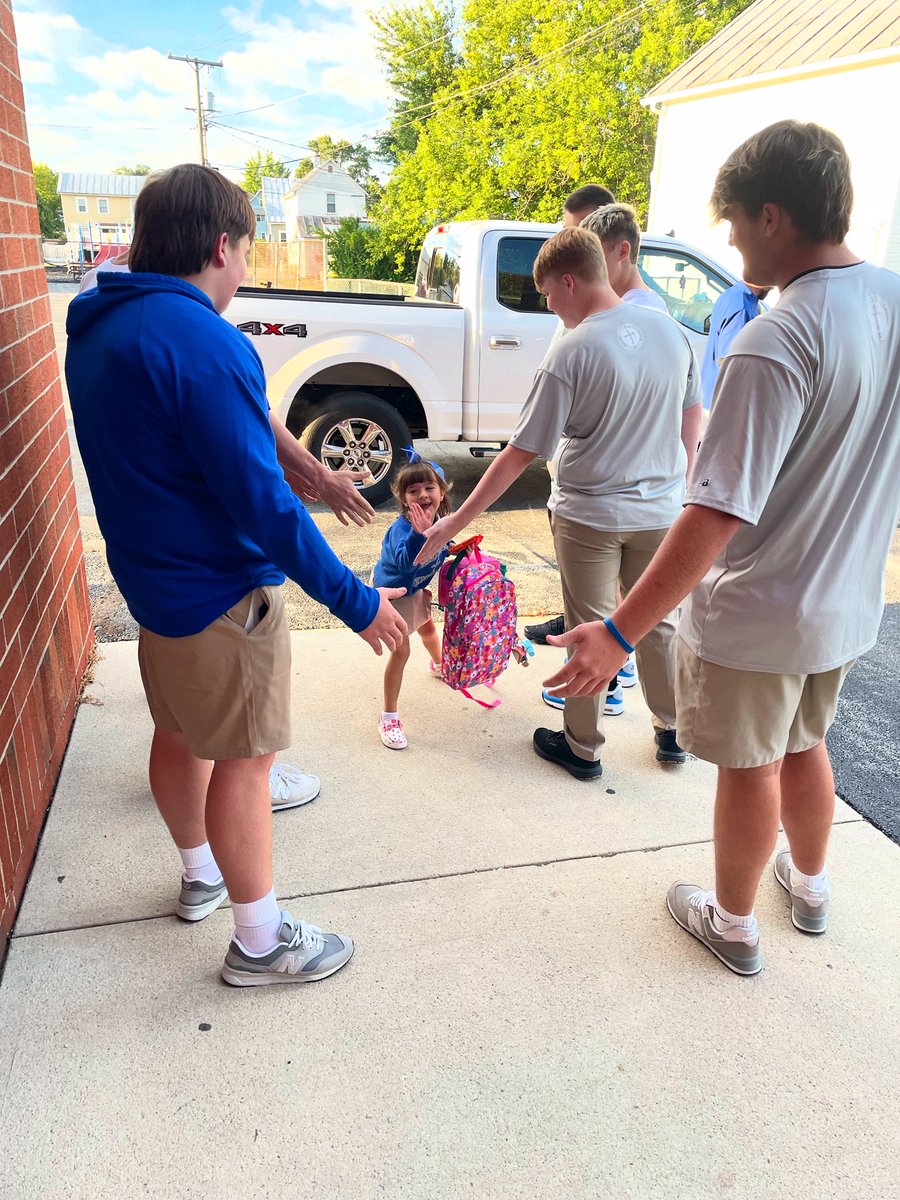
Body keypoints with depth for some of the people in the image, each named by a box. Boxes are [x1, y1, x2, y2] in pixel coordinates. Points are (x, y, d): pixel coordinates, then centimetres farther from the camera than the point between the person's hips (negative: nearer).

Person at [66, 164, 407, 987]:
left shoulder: (98, 329, 5)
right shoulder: (202, 341, -24)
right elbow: (262, 503, -27)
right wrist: (355, 601, -21)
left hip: (148, 577, 9)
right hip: (218, 594, -9)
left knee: (180, 732, 23)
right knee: (242, 760, 4)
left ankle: (201, 874, 45)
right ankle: (260, 942, 21)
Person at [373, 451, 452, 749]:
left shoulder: (440, 520, -15)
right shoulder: (402, 528, -38)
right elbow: (405, 561, -58)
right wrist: (418, 533, -70)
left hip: (416, 588, 7)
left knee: (428, 628, 30)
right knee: (400, 650, -11)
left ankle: (438, 664, 65)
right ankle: (389, 716, 1)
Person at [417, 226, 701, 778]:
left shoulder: (572, 353, -18)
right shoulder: (669, 329, -1)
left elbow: (520, 455, -18)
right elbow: (693, 415, 9)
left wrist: (457, 521, -11)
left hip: (591, 516, -5)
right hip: (660, 511, 5)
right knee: (658, 620, 19)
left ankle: (583, 747, 24)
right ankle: (672, 732, 34)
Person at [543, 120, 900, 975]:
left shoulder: (774, 343, -28)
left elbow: (718, 515, -33)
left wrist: (618, 634, -30)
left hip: (756, 615, -7)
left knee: (749, 769, 13)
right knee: (802, 745, 28)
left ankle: (733, 924, 38)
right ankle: (809, 885, 51)